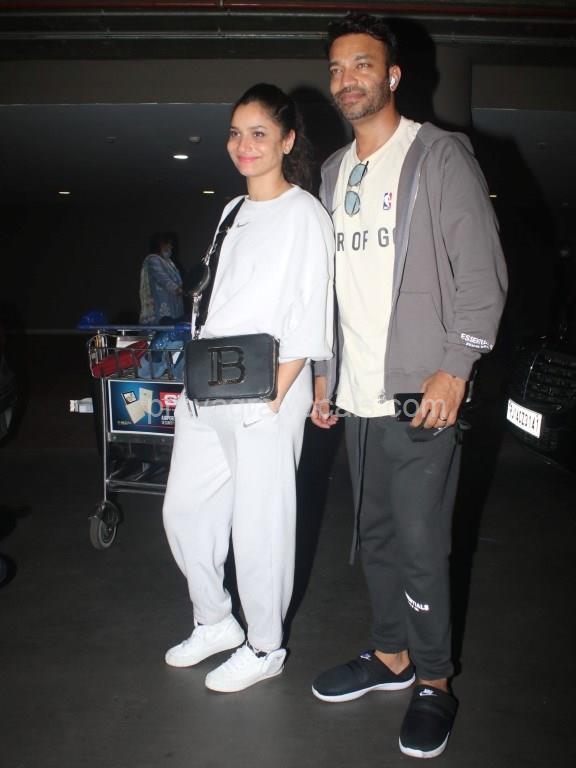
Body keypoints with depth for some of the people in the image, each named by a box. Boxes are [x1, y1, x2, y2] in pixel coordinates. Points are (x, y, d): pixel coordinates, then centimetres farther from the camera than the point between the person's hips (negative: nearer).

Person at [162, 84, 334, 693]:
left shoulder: (305, 215, -5)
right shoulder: (234, 212, 17)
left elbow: (307, 322, -12)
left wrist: (273, 398, -16)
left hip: (266, 397, -8)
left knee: (259, 525, 2)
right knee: (184, 509, 14)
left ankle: (264, 649, 22)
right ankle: (215, 622, 34)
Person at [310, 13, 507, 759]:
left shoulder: (440, 155, -3)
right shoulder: (335, 171, 16)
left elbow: (482, 272, -8)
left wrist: (454, 369, -16)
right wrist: (325, 374, 15)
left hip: (420, 394, -6)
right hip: (357, 396, 7)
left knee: (420, 545, -2)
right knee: (375, 535, 15)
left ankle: (434, 682, 18)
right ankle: (390, 655, 32)